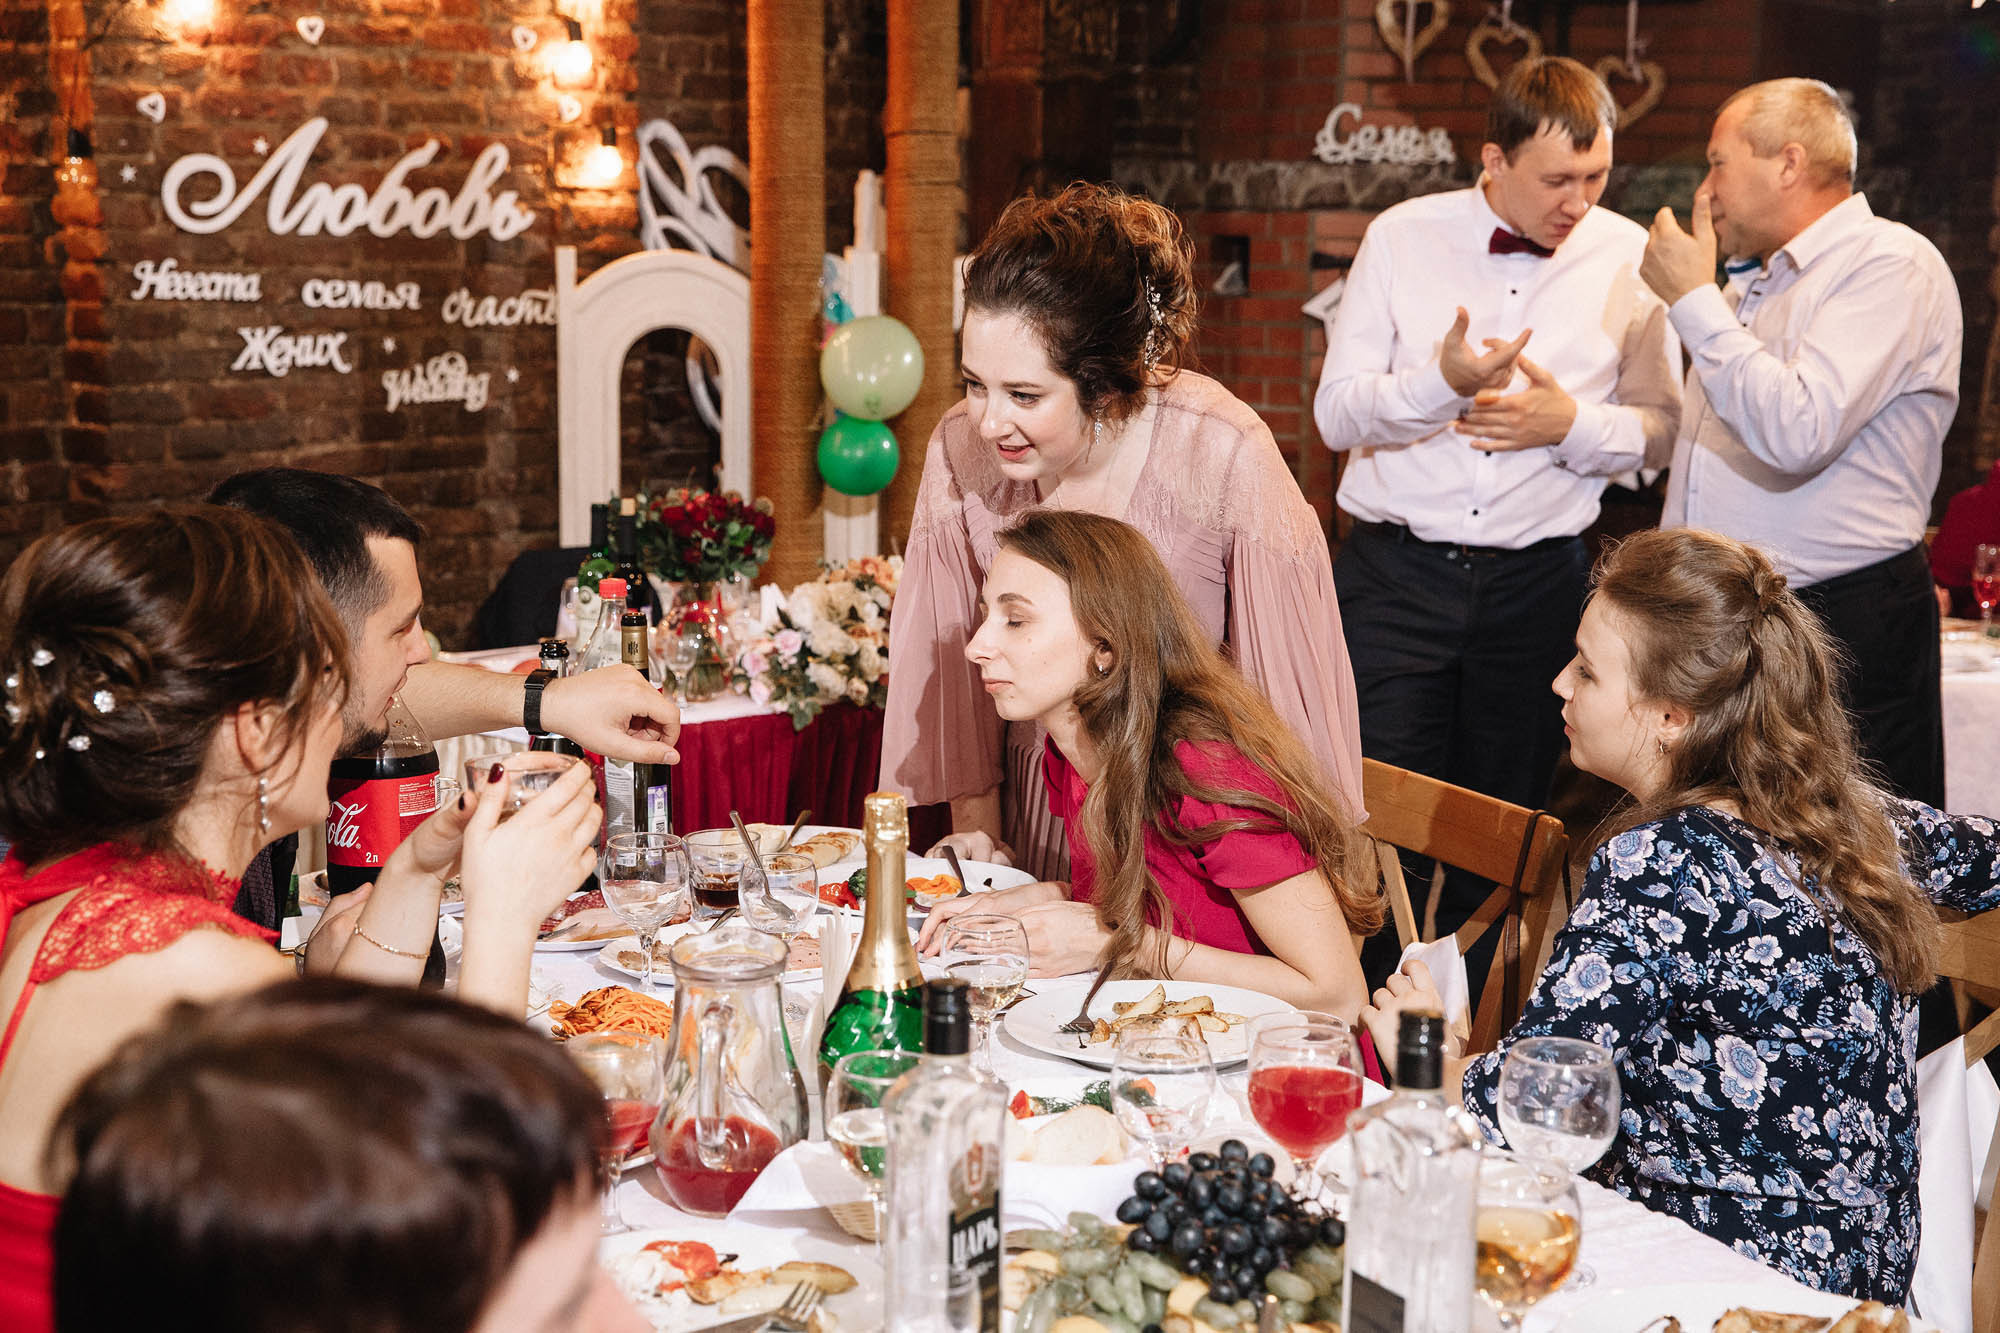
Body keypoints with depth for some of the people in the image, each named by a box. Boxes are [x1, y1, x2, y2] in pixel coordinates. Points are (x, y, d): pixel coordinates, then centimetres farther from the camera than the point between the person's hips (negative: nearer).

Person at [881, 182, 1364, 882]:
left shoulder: (1223, 456, -19)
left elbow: (1286, 703, -11)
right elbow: (956, 657, 5)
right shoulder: (960, 446, -9)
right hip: (1038, 828, 3)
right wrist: (975, 828, 7)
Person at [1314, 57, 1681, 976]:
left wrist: (1572, 424, -10)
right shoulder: (1402, 238, 1)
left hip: (1538, 582, 1)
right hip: (1396, 576, -1)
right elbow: (1336, 414, -1)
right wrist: (1438, 381, -20)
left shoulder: (1628, 259, 4)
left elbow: (1664, 426, 10)